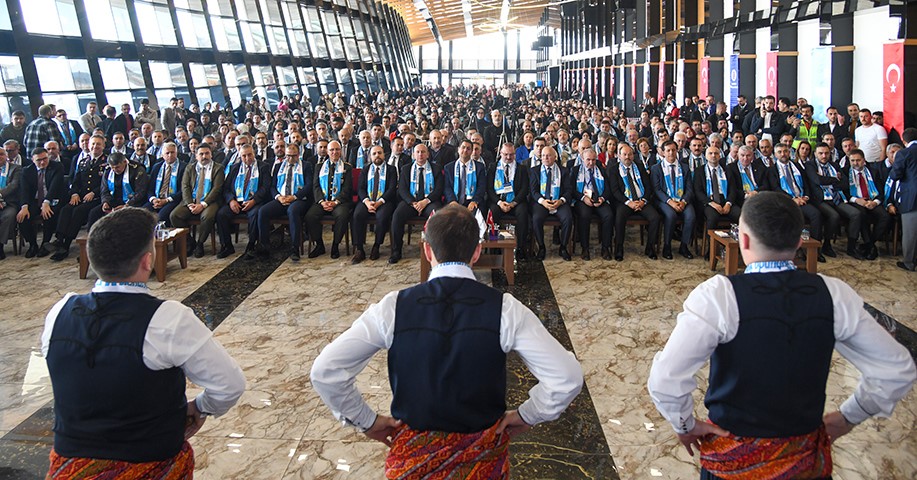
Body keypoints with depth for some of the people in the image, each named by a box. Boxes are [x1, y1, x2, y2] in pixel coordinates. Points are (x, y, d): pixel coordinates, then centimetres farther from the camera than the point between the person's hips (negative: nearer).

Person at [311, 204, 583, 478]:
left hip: (413, 455, 0)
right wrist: (526, 415, -2)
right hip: (484, 456, 0)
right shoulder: (506, 310, -18)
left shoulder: (393, 307, -16)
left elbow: (325, 370, -16)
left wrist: (366, 421, -2)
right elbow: (567, 378, -19)